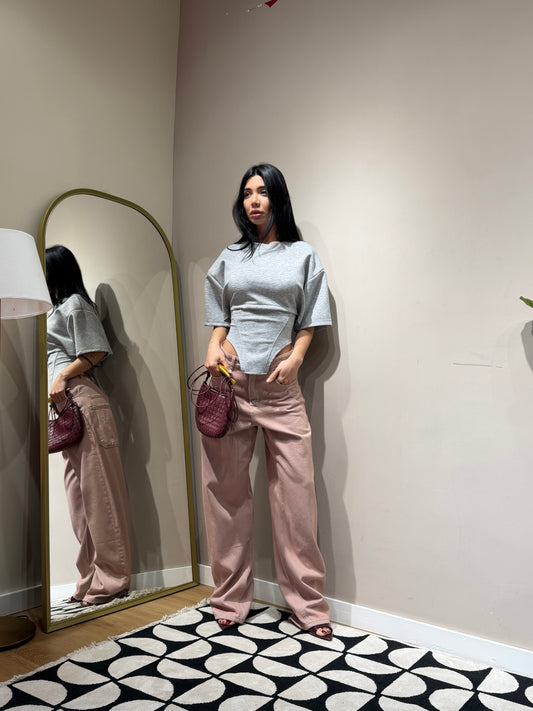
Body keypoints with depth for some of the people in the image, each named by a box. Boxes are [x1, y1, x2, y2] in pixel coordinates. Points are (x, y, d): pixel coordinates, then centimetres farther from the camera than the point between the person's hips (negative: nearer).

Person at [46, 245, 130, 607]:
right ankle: (93, 578, 15)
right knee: (79, 493, 9)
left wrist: (62, 376, -11)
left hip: (82, 401, -10)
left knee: (97, 491, -7)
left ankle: (111, 579, -1)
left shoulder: (75, 304, -1)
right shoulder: (59, 308, 27)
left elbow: (97, 353, -9)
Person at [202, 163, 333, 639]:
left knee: (296, 491, -2)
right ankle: (230, 599, 18)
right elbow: (220, 317, 18)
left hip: (280, 383, -1)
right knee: (227, 488, 4)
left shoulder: (303, 256, 12)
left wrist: (296, 355, -8)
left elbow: (310, 320, 9)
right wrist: (214, 348, -1)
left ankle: (308, 604, 12)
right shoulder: (230, 258, 16)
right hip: (229, 379, 2)